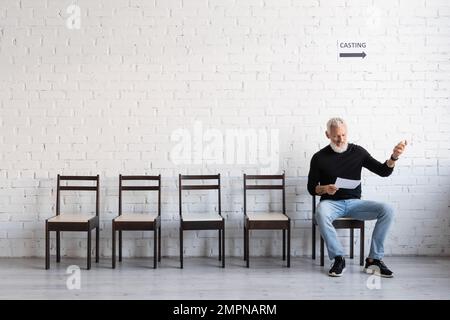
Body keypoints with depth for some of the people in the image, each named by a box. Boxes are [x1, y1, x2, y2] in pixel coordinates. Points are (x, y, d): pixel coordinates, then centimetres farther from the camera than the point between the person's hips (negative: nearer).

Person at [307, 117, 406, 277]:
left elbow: (383, 171, 4)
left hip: (354, 202, 3)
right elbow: (311, 188, 5)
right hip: (331, 203, -2)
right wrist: (324, 189, -16)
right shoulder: (319, 158, 1)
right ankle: (338, 258, -23)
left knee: (387, 210, -22)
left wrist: (394, 157, -15)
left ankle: (374, 259, -16)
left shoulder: (358, 152, 6)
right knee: (321, 213, -38)